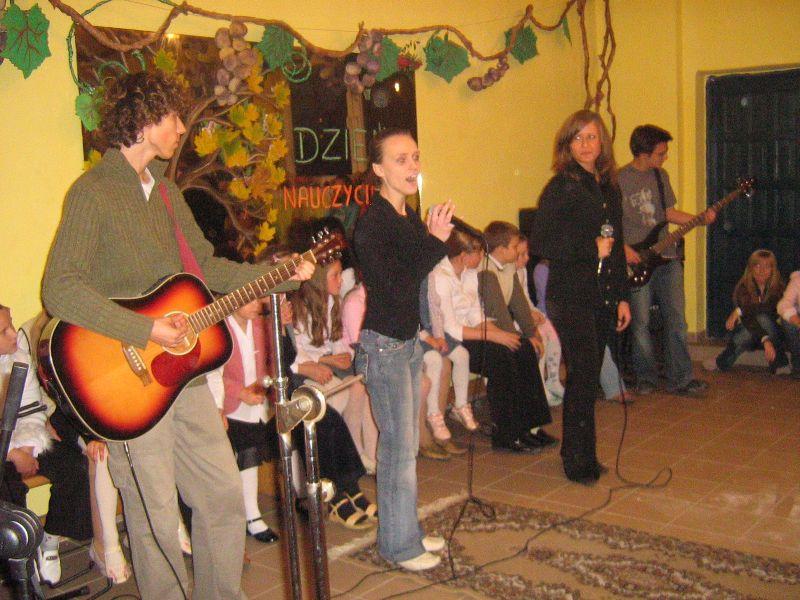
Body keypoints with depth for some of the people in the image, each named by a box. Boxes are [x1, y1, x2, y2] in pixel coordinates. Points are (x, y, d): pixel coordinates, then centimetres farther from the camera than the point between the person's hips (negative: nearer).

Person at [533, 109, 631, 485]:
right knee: (584, 375, -6)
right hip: (571, 296, -6)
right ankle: (579, 463, 6)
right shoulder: (561, 188, -7)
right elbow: (544, 243, -13)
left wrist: (622, 296, 17)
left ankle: (580, 456, 22)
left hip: (603, 296, 7)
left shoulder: (609, 187, 14)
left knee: (588, 376, 11)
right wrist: (591, 248, -19)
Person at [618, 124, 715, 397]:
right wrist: (624, 249, -16)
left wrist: (700, 219, 8)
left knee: (676, 320, 3)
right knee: (640, 323, 2)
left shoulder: (661, 175, 12)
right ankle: (646, 379, 17)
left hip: (666, 257, 6)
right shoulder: (619, 180, -9)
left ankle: (680, 379, 9)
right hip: (636, 262, -5)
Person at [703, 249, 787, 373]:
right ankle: (723, 363, -25)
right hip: (746, 331, -1)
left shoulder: (777, 288, -9)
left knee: (762, 317, -34)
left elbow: (770, 308, -27)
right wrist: (765, 340, -44)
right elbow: (747, 318, -29)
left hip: (772, 332, 1)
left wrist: (740, 311, -30)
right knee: (748, 332, -37)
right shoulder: (742, 287, -15)